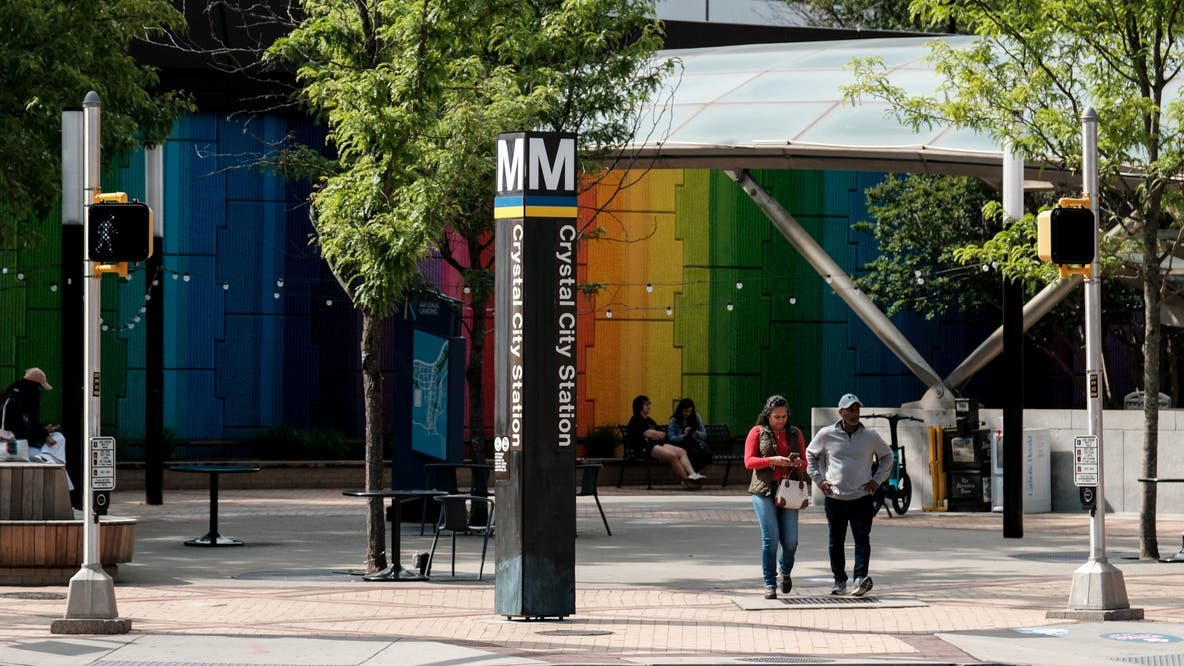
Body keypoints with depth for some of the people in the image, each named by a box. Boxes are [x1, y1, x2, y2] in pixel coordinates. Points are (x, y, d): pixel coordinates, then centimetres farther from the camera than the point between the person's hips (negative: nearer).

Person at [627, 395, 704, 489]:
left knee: (682, 452, -13)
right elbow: (648, 434, -13)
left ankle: (692, 474, -33)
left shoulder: (649, 421, 28)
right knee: (672, 455, -29)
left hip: (658, 444, 9)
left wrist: (654, 434, -1)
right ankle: (686, 481, -29)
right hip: (646, 448, -9)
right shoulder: (636, 421, 0)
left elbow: (663, 434, 18)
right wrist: (657, 434, 5)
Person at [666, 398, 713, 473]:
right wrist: (684, 435, -21)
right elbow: (671, 438, -6)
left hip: (696, 444, 4)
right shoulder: (674, 420, 1)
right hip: (681, 445, -4)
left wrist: (697, 434, -13)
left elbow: (704, 435, 10)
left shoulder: (696, 417, 9)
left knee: (707, 454, -30)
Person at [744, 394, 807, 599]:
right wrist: (773, 460, -16)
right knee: (770, 538, -9)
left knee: (790, 540, -2)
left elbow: (804, 463, 16)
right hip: (764, 490, -3)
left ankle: (786, 572, 28)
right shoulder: (757, 432, 5)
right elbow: (749, 461, -2)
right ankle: (769, 584, 0)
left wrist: (798, 463, -8)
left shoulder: (795, 434, 14)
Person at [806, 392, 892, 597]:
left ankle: (861, 577, -21)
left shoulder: (871, 437, 2)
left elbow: (887, 456, 17)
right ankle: (839, 580, 16)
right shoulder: (826, 435, 0)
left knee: (862, 539, -13)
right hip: (834, 498, 1)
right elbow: (810, 455, 15)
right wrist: (818, 479, 4)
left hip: (862, 498, -1)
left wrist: (877, 480, 6)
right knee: (836, 541, 7)